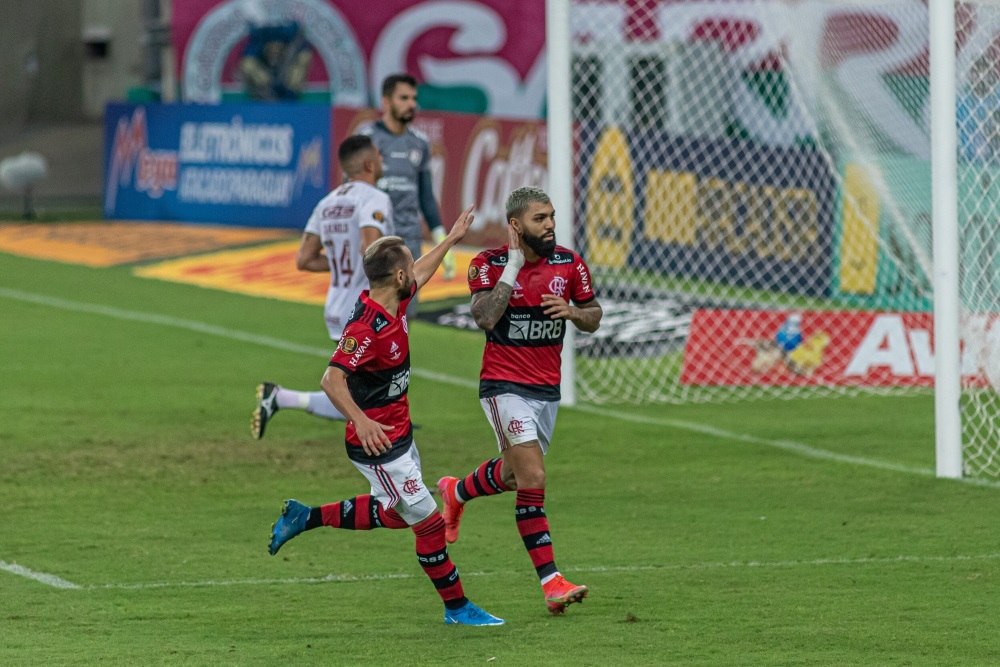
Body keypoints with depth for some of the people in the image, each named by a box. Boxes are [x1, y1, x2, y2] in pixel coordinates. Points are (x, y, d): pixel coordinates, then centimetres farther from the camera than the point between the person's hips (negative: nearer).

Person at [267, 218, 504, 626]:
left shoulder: (395, 305, 0)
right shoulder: (367, 328, -28)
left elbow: (419, 277, 24)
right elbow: (332, 379, -35)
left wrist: (451, 239, 34)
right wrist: (361, 421, -47)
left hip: (398, 435, 10)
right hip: (379, 444, -10)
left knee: (393, 514, 25)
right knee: (429, 523, -1)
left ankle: (306, 517, 31)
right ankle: (456, 607, 11)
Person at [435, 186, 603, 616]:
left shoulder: (569, 264, 0)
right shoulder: (489, 265, -10)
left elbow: (593, 318, 10)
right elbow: (484, 318, -24)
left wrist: (573, 311, -13)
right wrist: (514, 264, -21)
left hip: (548, 388, 6)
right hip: (505, 385, -5)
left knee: (512, 475, 21)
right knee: (533, 477, -17)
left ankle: (456, 493, 54)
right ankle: (550, 581, -17)